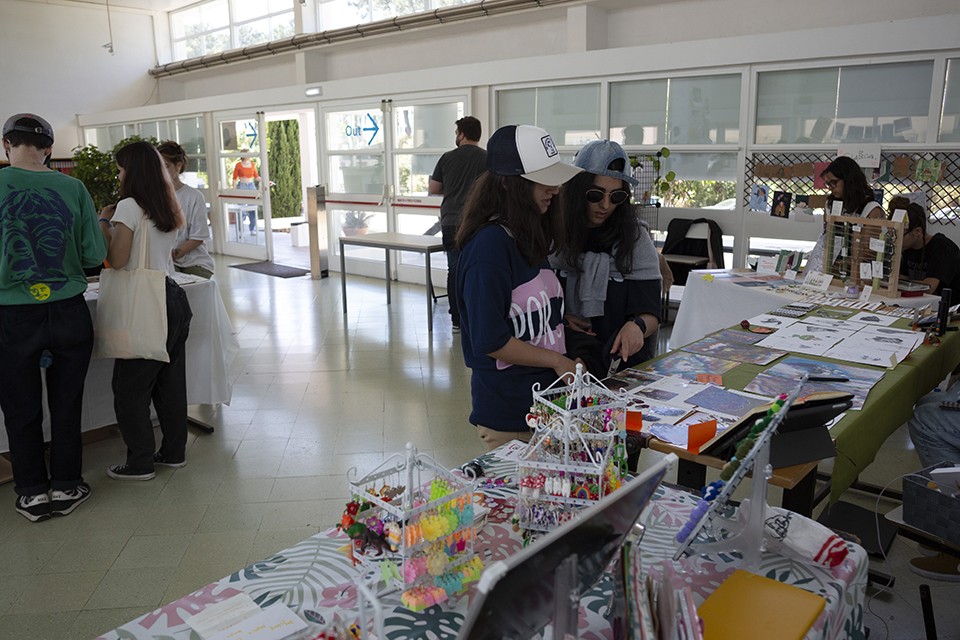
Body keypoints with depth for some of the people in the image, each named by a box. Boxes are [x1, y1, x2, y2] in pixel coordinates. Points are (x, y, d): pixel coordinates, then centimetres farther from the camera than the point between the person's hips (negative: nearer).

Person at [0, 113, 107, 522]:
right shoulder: (73, 188, -3)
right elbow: (95, 255, -4)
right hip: (68, 312, 1)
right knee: (66, 403, 13)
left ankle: (33, 492, 24)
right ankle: (66, 487, 24)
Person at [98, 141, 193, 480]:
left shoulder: (128, 207, -11)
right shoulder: (169, 209, 12)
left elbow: (118, 260, -14)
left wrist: (103, 222, -2)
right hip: (173, 297, 8)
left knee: (131, 386, 3)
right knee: (170, 380, 14)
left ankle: (140, 463, 10)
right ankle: (174, 452, 24)